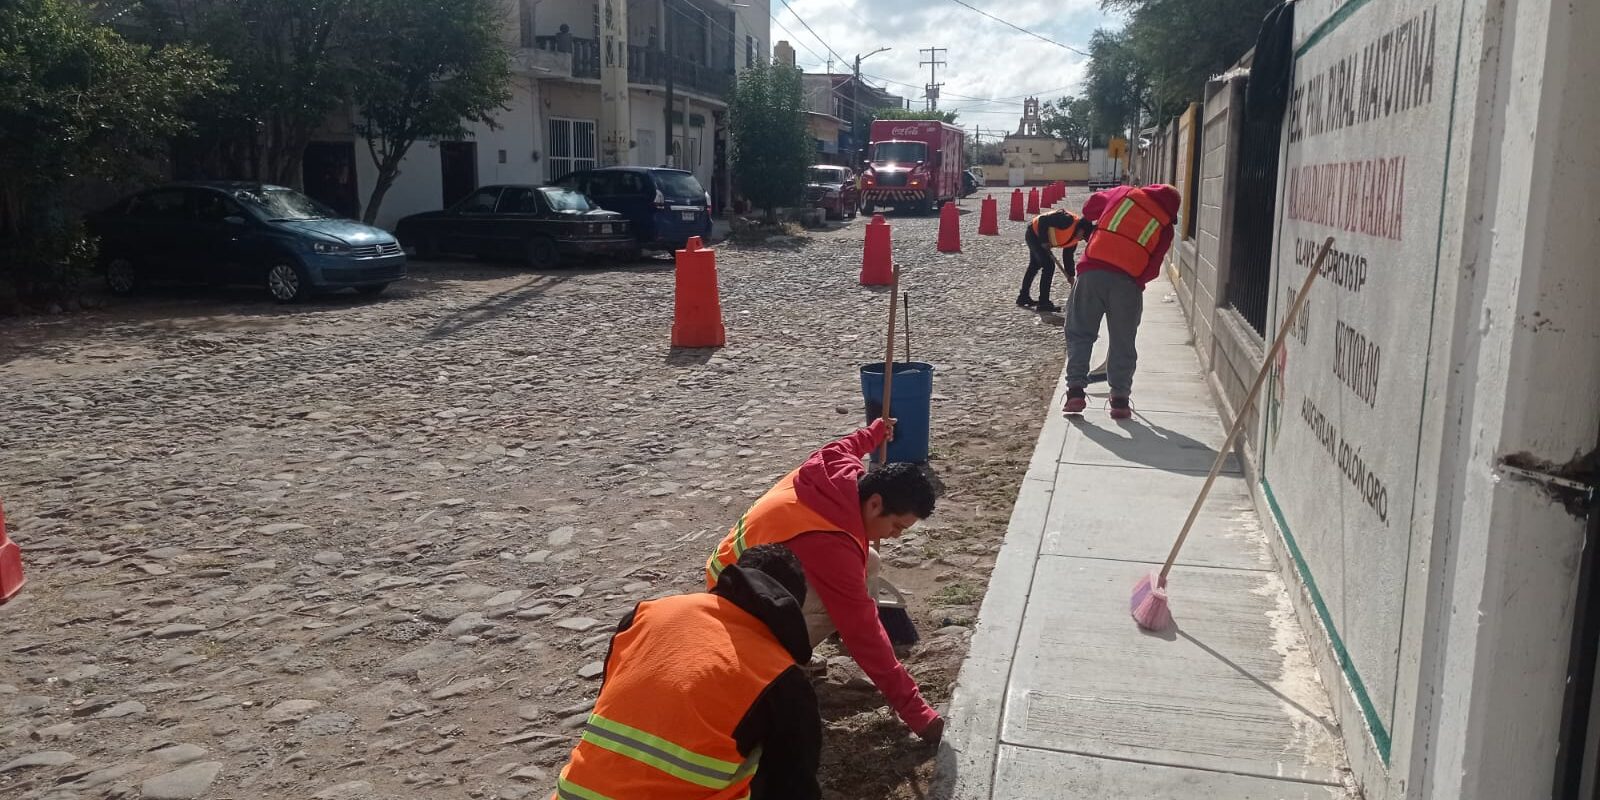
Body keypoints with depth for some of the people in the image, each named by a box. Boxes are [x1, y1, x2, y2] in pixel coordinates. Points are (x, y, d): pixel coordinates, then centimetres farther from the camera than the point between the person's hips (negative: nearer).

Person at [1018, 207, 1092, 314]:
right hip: (1034, 234, -10)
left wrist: (1070, 275, 12)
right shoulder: (1067, 220, -26)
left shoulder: (1074, 239, 1)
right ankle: (1043, 303, -9)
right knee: (1049, 266, -13)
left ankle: (1023, 297, 37)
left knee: (1034, 266, 22)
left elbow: (1068, 256, 12)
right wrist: (1044, 240, -22)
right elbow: (1043, 220, -28)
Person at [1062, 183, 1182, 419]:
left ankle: (1076, 390, 1)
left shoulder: (1123, 194, 13)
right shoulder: (1165, 226, 11)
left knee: (1080, 333, 9)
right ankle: (1120, 398, 10)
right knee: (1123, 342, 10)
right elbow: (1152, 269, 7)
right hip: (1128, 282, 0)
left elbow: (1090, 207, 25)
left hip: (1092, 271, 1)